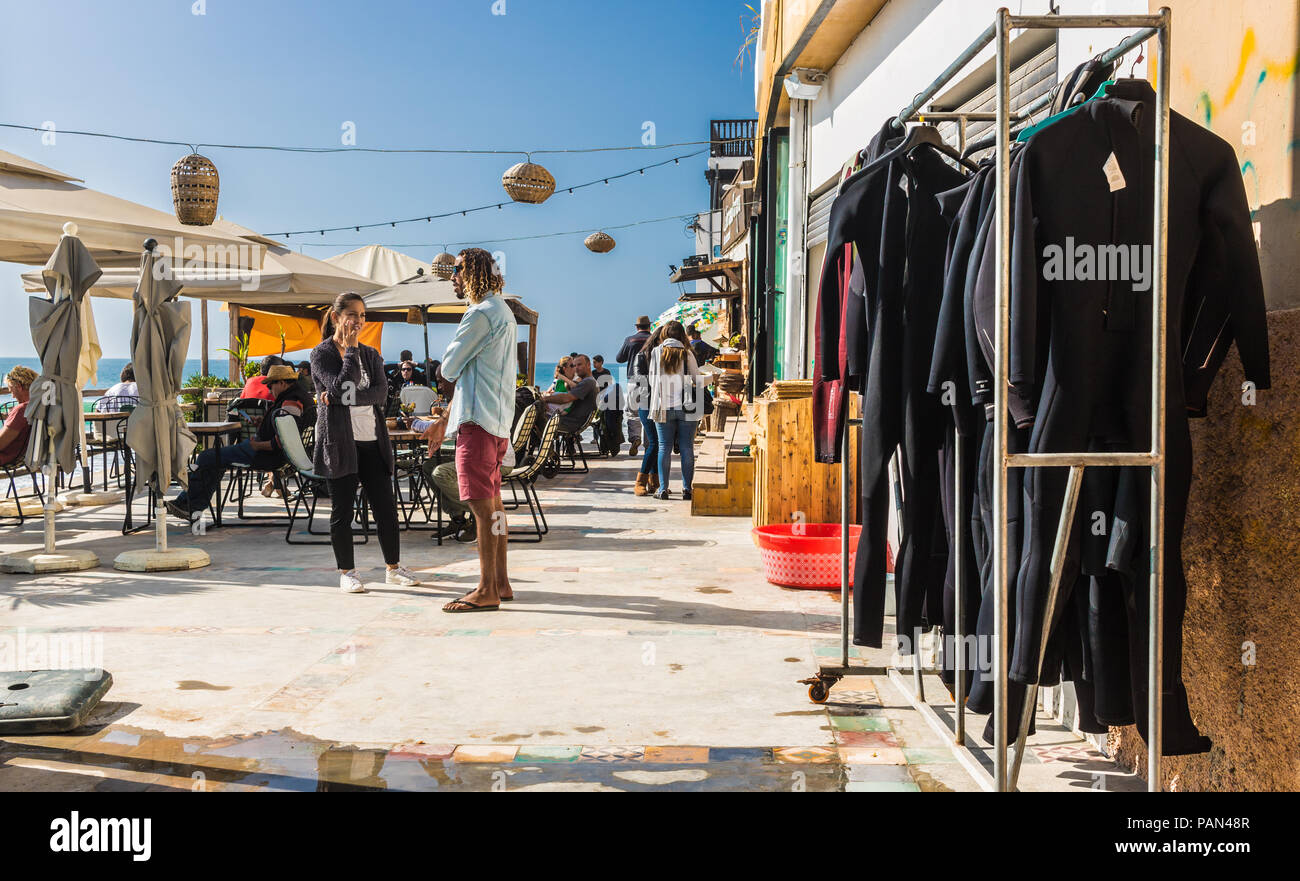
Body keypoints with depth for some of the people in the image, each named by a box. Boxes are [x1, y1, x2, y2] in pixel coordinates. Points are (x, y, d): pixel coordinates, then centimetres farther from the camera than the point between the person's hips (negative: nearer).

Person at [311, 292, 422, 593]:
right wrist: (351, 349, -10)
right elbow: (340, 387, -16)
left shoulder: (370, 354, 13)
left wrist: (342, 398, -13)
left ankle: (393, 567, 17)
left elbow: (381, 393, -2)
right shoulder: (322, 354, 0)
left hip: (372, 440, 4)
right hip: (340, 441, -4)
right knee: (342, 509, 2)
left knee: (385, 506, 5)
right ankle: (346, 572, 13)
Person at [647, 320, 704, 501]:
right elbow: (697, 380, 4)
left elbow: (652, 378, 6)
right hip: (687, 407, 0)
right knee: (687, 448, 4)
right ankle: (686, 488, 6)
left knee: (664, 447, 5)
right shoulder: (687, 354, -2)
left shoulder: (656, 352, 0)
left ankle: (663, 489, 3)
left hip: (663, 407, 1)